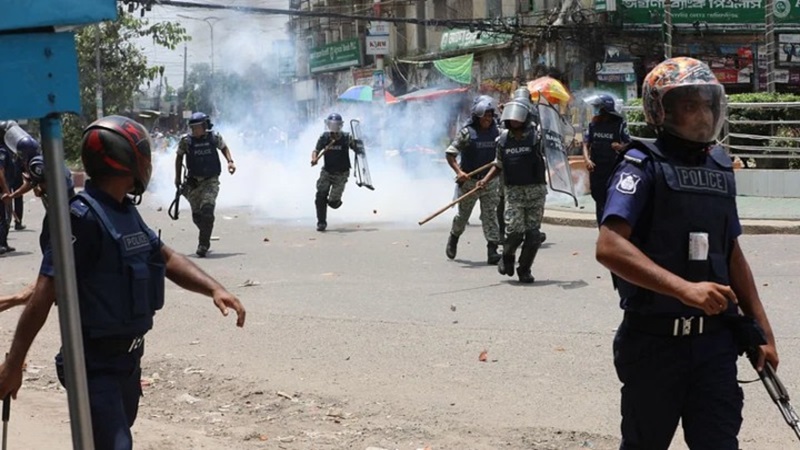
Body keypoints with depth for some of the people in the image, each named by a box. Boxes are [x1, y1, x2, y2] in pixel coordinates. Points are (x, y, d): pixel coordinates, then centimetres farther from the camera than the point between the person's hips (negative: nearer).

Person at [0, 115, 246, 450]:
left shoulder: (125, 211, 6)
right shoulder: (84, 216, -22)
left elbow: (167, 259, 15)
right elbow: (45, 293, -24)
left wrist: (213, 288, -2)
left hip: (128, 358, 9)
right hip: (95, 366, -9)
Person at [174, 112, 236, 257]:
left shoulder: (214, 137, -6)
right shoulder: (186, 141, -6)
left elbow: (224, 147, 15)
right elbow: (179, 157, 10)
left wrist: (230, 161, 0)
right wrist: (178, 178, 10)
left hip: (211, 181, -2)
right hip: (193, 182, 2)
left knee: (207, 209, -20)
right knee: (197, 215, 7)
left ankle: (203, 245, -17)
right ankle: (205, 238, 34)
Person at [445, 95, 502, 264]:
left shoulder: (496, 132, 1)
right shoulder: (466, 133, -12)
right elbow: (449, 154, -14)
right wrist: (459, 171, -27)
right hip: (469, 181, -3)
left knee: (490, 215, -4)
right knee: (463, 214, 12)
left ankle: (492, 251, -6)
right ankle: (453, 239, 38)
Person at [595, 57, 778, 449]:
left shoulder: (719, 166, 10)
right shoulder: (644, 166, -11)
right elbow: (609, 247, -24)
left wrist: (762, 330, 15)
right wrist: (685, 288, -32)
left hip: (715, 340, 5)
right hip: (654, 340, -5)